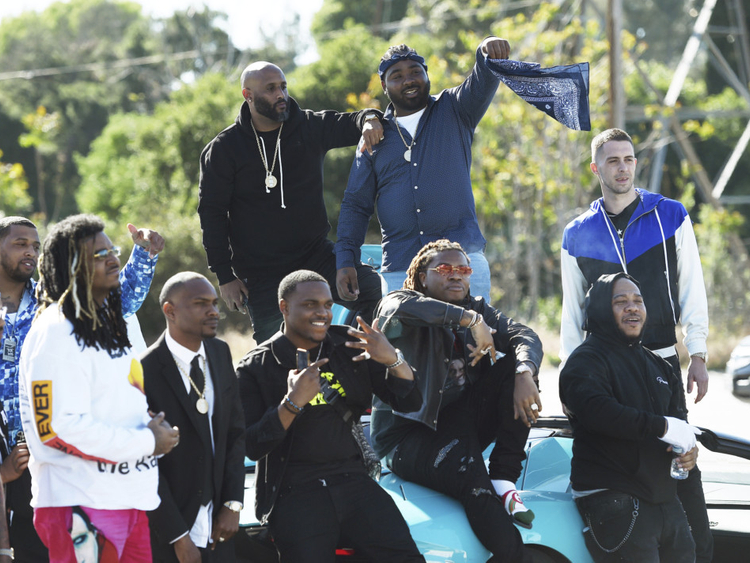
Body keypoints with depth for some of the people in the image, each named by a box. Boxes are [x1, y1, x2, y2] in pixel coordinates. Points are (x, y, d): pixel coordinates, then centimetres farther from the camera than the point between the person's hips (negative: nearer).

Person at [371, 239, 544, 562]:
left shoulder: (478, 310, 13)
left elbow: (525, 337, -4)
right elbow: (400, 307, -31)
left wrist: (524, 374, -27)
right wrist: (469, 319, -32)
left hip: (460, 423, 6)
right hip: (408, 435, -6)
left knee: (516, 364, -13)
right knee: (469, 475, -34)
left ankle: (504, 478, -17)